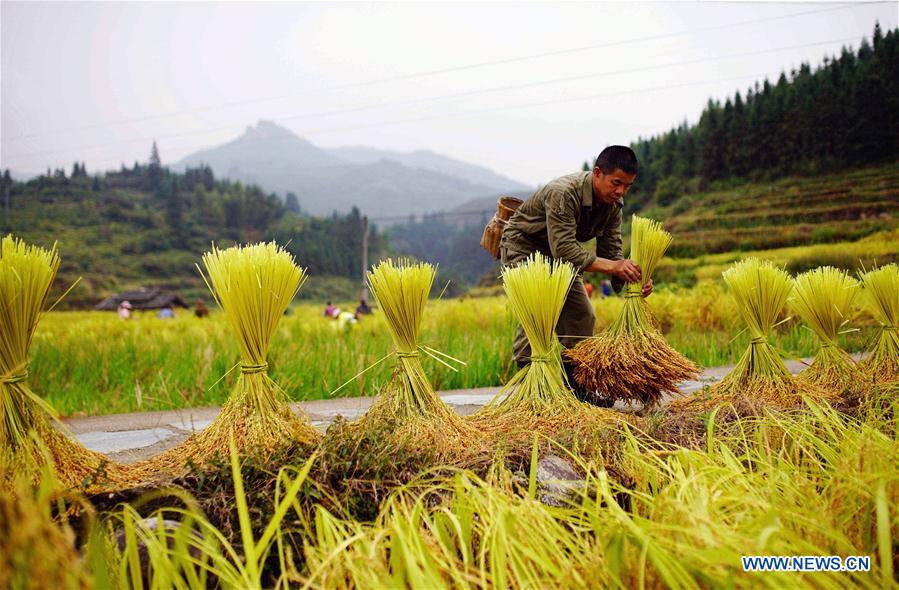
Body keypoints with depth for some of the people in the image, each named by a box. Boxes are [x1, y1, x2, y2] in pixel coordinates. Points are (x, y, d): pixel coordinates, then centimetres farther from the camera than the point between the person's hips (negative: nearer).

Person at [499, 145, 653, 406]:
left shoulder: (613, 204, -10)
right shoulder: (563, 194, -35)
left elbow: (611, 252, -8)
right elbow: (564, 251, -41)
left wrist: (630, 278, -27)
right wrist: (611, 266, -46)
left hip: (560, 253, 8)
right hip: (523, 249, -7)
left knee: (582, 316, 2)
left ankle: (574, 388, 13)